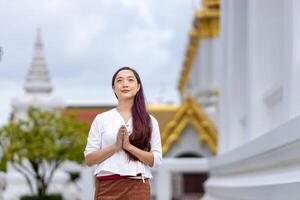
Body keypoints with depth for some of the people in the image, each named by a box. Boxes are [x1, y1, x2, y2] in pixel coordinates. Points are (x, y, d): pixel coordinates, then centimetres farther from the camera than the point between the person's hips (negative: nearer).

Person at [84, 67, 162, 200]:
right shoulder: (101, 119, 9)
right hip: (107, 186, 0)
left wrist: (129, 146, -10)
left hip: (138, 186, 0)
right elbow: (89, 159, 4)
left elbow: (155, 160, 3)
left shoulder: (150, 121, 10)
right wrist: (115, 146, -9)